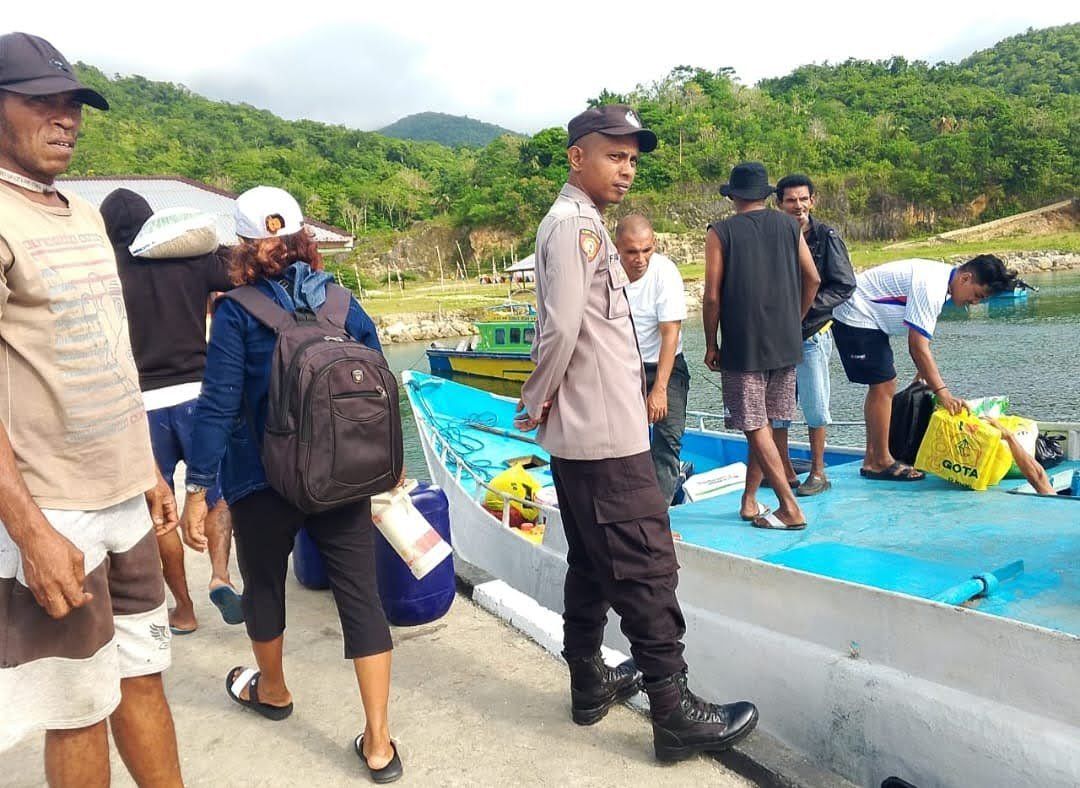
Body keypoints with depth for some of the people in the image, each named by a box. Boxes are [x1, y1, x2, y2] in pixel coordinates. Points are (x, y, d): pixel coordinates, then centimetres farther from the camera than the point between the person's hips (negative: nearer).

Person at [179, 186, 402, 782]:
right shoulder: (343, 301, 1)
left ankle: (271, 691, 46)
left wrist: (197, 490, -8)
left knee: (264, 584, 22)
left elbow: (219, 404, -13)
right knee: (361, 596, 4)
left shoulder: (236, 312, -9)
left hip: (264, 481, -2)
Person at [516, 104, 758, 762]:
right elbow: (562, 327, -25)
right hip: (607, 436, -10)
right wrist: (539, 401, -11)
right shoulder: (577, 224, -14)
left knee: (593, 564, 17)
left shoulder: (574, 223, 17)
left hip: (584, 434, 10)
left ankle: (590, 682, 30)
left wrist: (543, 402, 9)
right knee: (647, 567, -3)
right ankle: (675, 711, 8)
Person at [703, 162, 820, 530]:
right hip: (786, 344, 5)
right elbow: (812, 279, 8)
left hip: (742, 345, -5)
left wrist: (711, 345, 1)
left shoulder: (720, 232, -5)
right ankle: (749, 500, 21)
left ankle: (790, 509, -1)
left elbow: (712, 296, -9)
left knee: (756, 427, 1)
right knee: (765, 423, 14)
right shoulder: (788, 225, 7)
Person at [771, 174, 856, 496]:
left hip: (812, 333, -3)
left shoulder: (827, 237, -3)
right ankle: (784, 471, 19)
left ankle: (818, 472, 15)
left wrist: (807, 306, -13)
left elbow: (845, 286, -3)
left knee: (814, 404, 0)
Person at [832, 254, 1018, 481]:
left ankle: (871, 460, 17)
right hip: (856, 317, -11)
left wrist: (924, 375, 10)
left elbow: (920, 341, 12)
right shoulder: (931, 287, -25)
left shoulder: (942, 277, 6)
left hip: (865, 318, 11)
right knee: (883, 387, -9)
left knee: (881, 386, 12)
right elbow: (917, 347, -27)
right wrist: (942, 392, -27)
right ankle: (881, 463, -1)